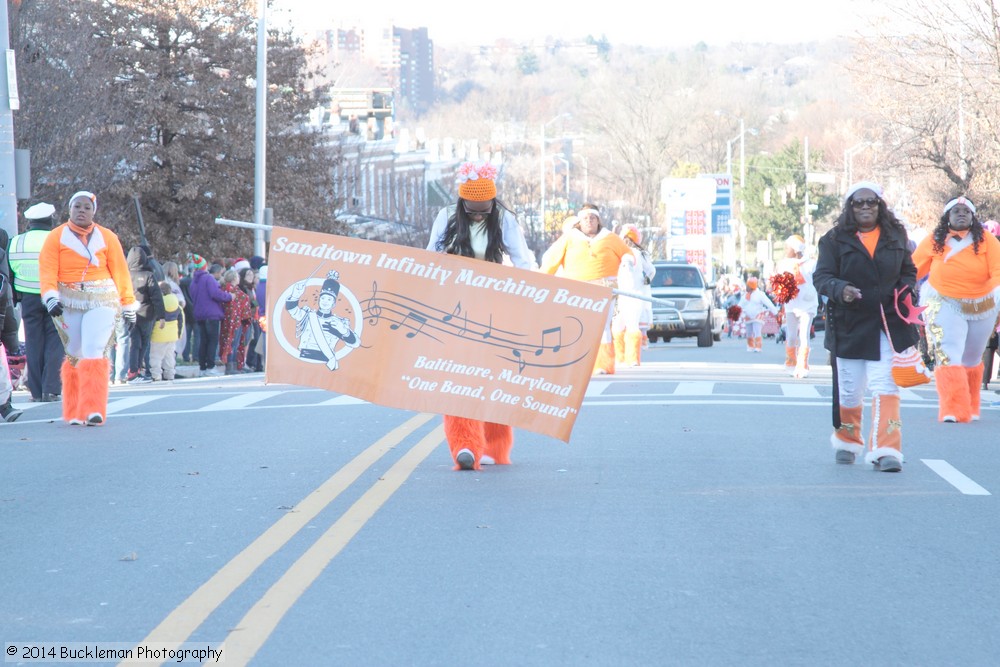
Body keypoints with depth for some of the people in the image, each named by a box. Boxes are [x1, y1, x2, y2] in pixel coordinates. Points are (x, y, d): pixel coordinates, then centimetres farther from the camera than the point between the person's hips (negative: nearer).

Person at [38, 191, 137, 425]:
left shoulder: (107, 237, 7)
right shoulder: (56, 237, 4)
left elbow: (120, 272, 10)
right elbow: (47, 270, -6)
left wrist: (128, 305, 9)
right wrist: (51, 297, -22)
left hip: (101, 301, -1)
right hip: (68, 301, 1)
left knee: (95, 352, -15)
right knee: (75, 354, 4)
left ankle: (93, 410, -20)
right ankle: (74, 412, 12)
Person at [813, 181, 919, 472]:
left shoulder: (895, 236, 8)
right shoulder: (835, 239, 0)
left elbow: (908, 271, 18)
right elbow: (821, 276, -7)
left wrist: (906, 290, -3)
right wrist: (840, 289, -28)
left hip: (888, 325, 0)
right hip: (849, 326, 0)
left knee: (885, 387, -11)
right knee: (849, 390, 9)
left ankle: (886, 451, -13)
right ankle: (847, 440, 35)